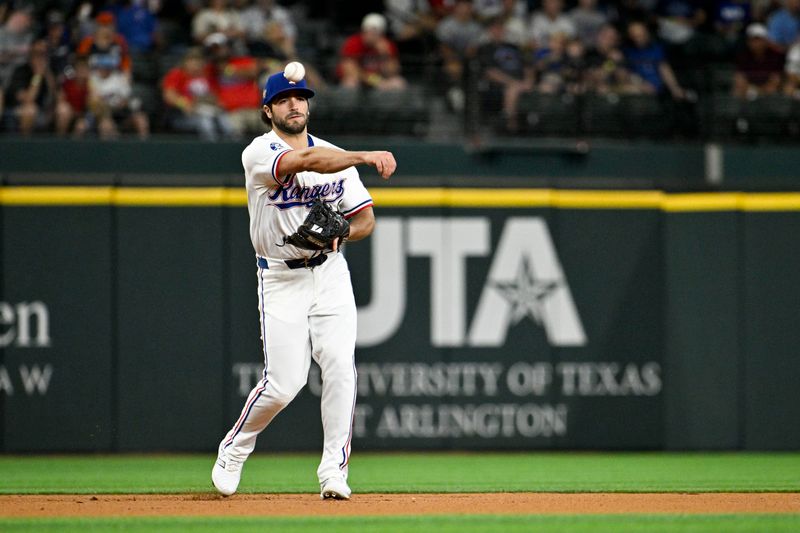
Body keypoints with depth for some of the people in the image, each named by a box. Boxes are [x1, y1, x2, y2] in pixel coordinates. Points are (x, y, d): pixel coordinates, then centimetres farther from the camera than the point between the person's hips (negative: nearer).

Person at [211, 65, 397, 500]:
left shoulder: (336, 156, 8)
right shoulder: (260, 154, -9)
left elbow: (365, 219, 8)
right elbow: (308, 161, -29)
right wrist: (367, 157, -41)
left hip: (329, 273, 4)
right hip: (280, 280, -3)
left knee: (340, 367, -13)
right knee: (283, 383, -7)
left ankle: (333, 471, -8)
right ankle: (234, 449, 19)